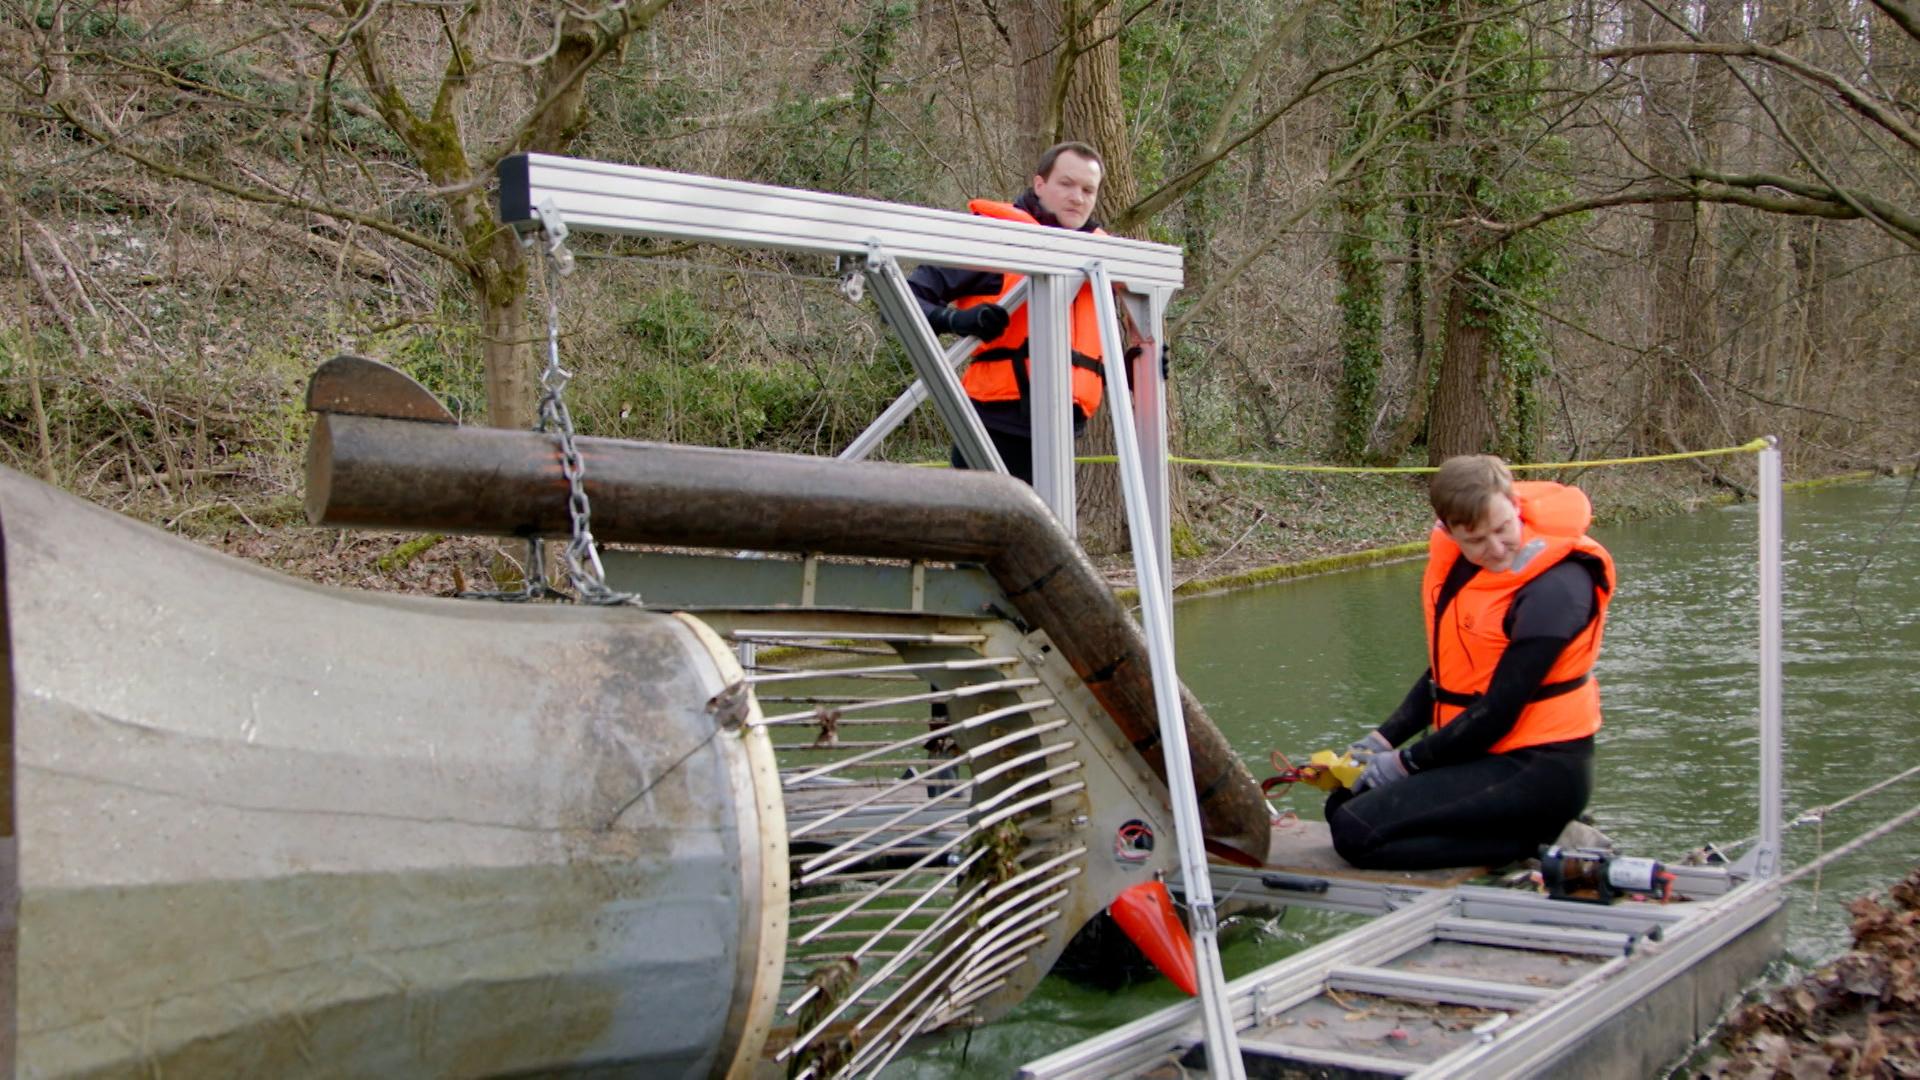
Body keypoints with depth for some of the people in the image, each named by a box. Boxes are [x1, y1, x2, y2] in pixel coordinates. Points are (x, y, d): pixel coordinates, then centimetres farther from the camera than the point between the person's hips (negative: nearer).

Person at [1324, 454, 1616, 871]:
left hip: (1541, 771, -9)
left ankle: (1542, 843, -9)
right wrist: (1383, 739, 3)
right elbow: (1445, 673, 14)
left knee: (1358, 833, -16)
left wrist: (1407, 762, -12)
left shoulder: (1554, 588, -21)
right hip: (1486, 755, 9)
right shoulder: (1462, 566, 4)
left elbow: (1499, 711, -20)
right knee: (1344, 806, 12)